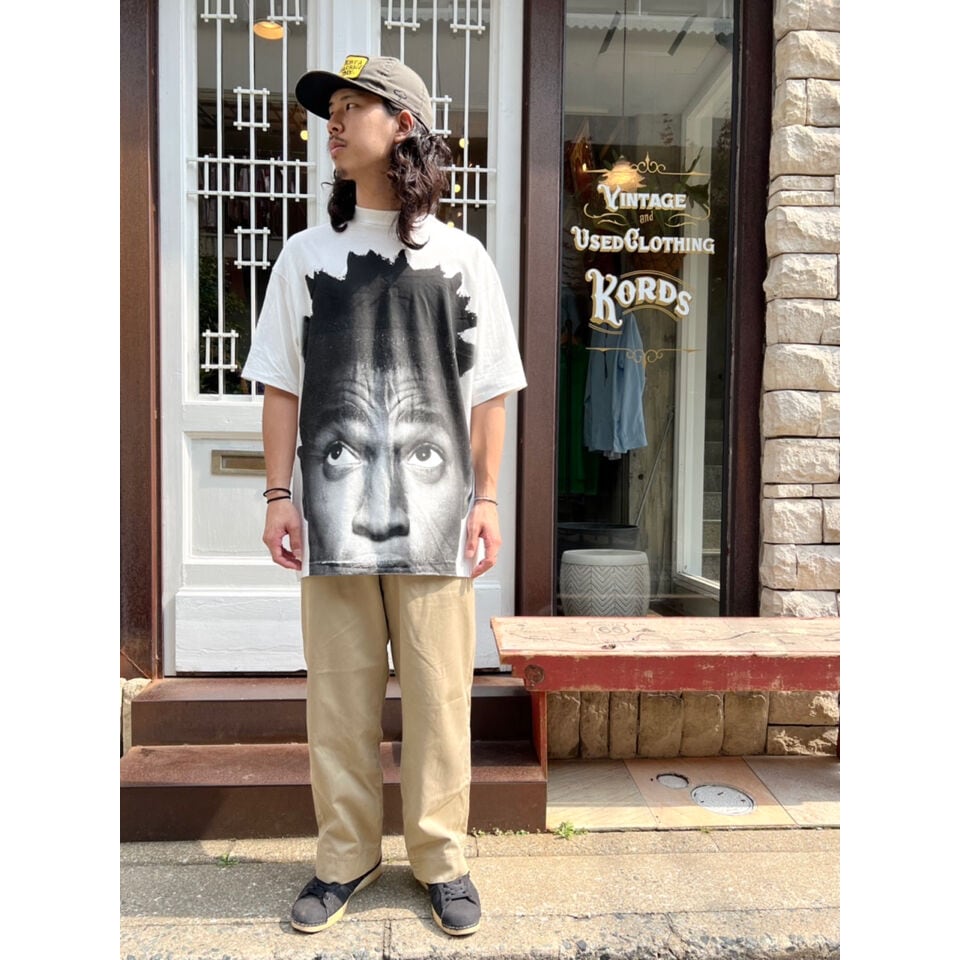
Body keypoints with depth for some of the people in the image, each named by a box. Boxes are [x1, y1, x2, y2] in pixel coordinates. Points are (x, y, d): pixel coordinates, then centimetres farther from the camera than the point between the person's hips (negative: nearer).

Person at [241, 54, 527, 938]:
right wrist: (279, 492, 2)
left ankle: (441, 858, 25)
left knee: (439, 698, 5)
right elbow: (282, 386, 10)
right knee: (339, 697, 8)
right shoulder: (306, 254, 12)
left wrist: (487, 497, 0)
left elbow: (489, 392, 7)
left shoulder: (460, 257, 8)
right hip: (333, 514, 2)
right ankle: (346, 856, 28)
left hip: (435, 516, -1)